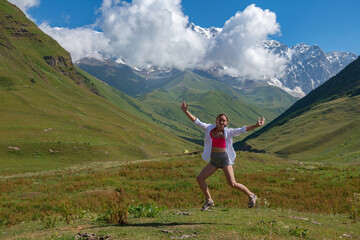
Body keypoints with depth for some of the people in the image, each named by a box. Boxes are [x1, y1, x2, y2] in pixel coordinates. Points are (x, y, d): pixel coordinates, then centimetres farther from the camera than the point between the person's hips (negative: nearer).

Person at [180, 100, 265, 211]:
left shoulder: (228, 132, -2)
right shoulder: (209, 128, 4)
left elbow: (242, 130, -8)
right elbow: (196, 121, 3)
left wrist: (256, 125, -16)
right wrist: (186, 111, -4)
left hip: (225, 159, -4)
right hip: (213, 161, 4)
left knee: (232, 183, -14)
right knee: (199, 179, -3)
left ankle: (251, 195, 9)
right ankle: (209, 201, 13)